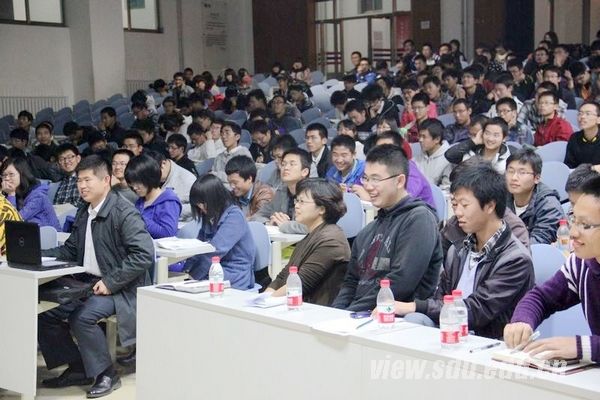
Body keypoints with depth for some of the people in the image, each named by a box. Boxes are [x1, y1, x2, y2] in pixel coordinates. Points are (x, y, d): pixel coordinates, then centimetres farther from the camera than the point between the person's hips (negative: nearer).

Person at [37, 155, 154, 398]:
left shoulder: (124, 212, -15)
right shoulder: (84, 214, 11)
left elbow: (144, 255, -23)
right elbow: (70, 250, 17)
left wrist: (111, 282, -23)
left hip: (119, 288, -8)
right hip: (87, 283, 9)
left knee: (81, 317, -28)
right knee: (44, 311, -2)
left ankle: (106, 375, -6)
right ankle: (78, 368, 13)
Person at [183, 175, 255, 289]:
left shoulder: (234, 216, -13)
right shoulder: (209, 216, 15)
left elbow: (216, 249, -21)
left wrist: (192, 275, -20)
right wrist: (186, 267, -2)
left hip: (235, 276, -7)